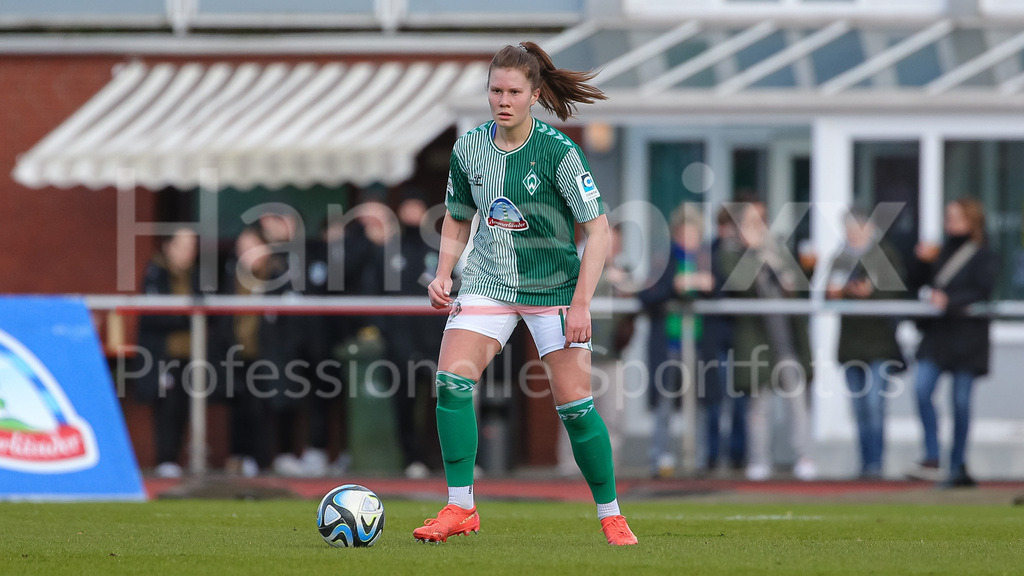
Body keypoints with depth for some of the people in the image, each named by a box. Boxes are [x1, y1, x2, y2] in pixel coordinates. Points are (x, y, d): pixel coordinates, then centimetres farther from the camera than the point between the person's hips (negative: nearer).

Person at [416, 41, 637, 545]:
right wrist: (443, 273, -3)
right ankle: (460, 508, -7)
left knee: (574, 404, -6)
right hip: (487, 285, 3)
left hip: (554, 289, -3)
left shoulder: (557, 153, -16)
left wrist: (581, 304, -19)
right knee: (451, 379, -16)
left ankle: (610, 516, 11)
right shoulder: (470, 149, -3)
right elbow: (457, 220, 13)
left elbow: (598, 230, -13)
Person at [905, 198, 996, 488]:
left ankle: (959, 466, 9)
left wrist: (949, 300, -22)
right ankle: (931, 458, -8)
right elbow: (917, 282, 17)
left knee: (961, 400, -1)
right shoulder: (943, 251, 16)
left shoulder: (983, 255, -2)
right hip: (938, 333, 5)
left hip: (966, 337, -5)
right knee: (921, 388, -12)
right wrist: (923, 261, -1)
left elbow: (983, 291, -12)